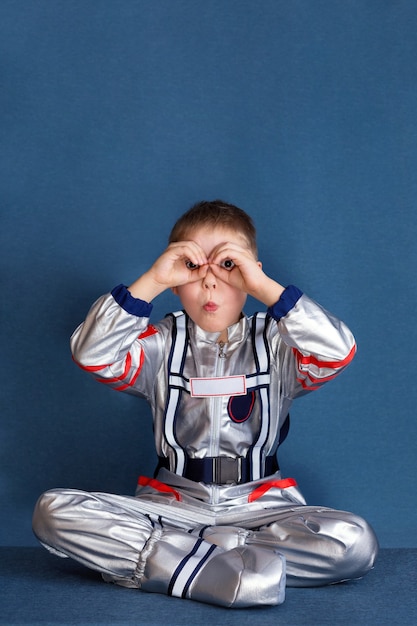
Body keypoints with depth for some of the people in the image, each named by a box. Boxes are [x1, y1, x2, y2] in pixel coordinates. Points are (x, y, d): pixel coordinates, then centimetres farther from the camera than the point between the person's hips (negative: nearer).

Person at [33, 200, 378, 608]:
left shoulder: (275, 344, 2)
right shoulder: (161, 345, 4)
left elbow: (338, 353, -18)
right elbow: (91, 354, -13)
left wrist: (266, 288, -22)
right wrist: (150, 282, -19)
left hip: (259, 506, 0)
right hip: (172, 504, 1)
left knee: (356, 542, -30)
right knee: (53, 512, -23)